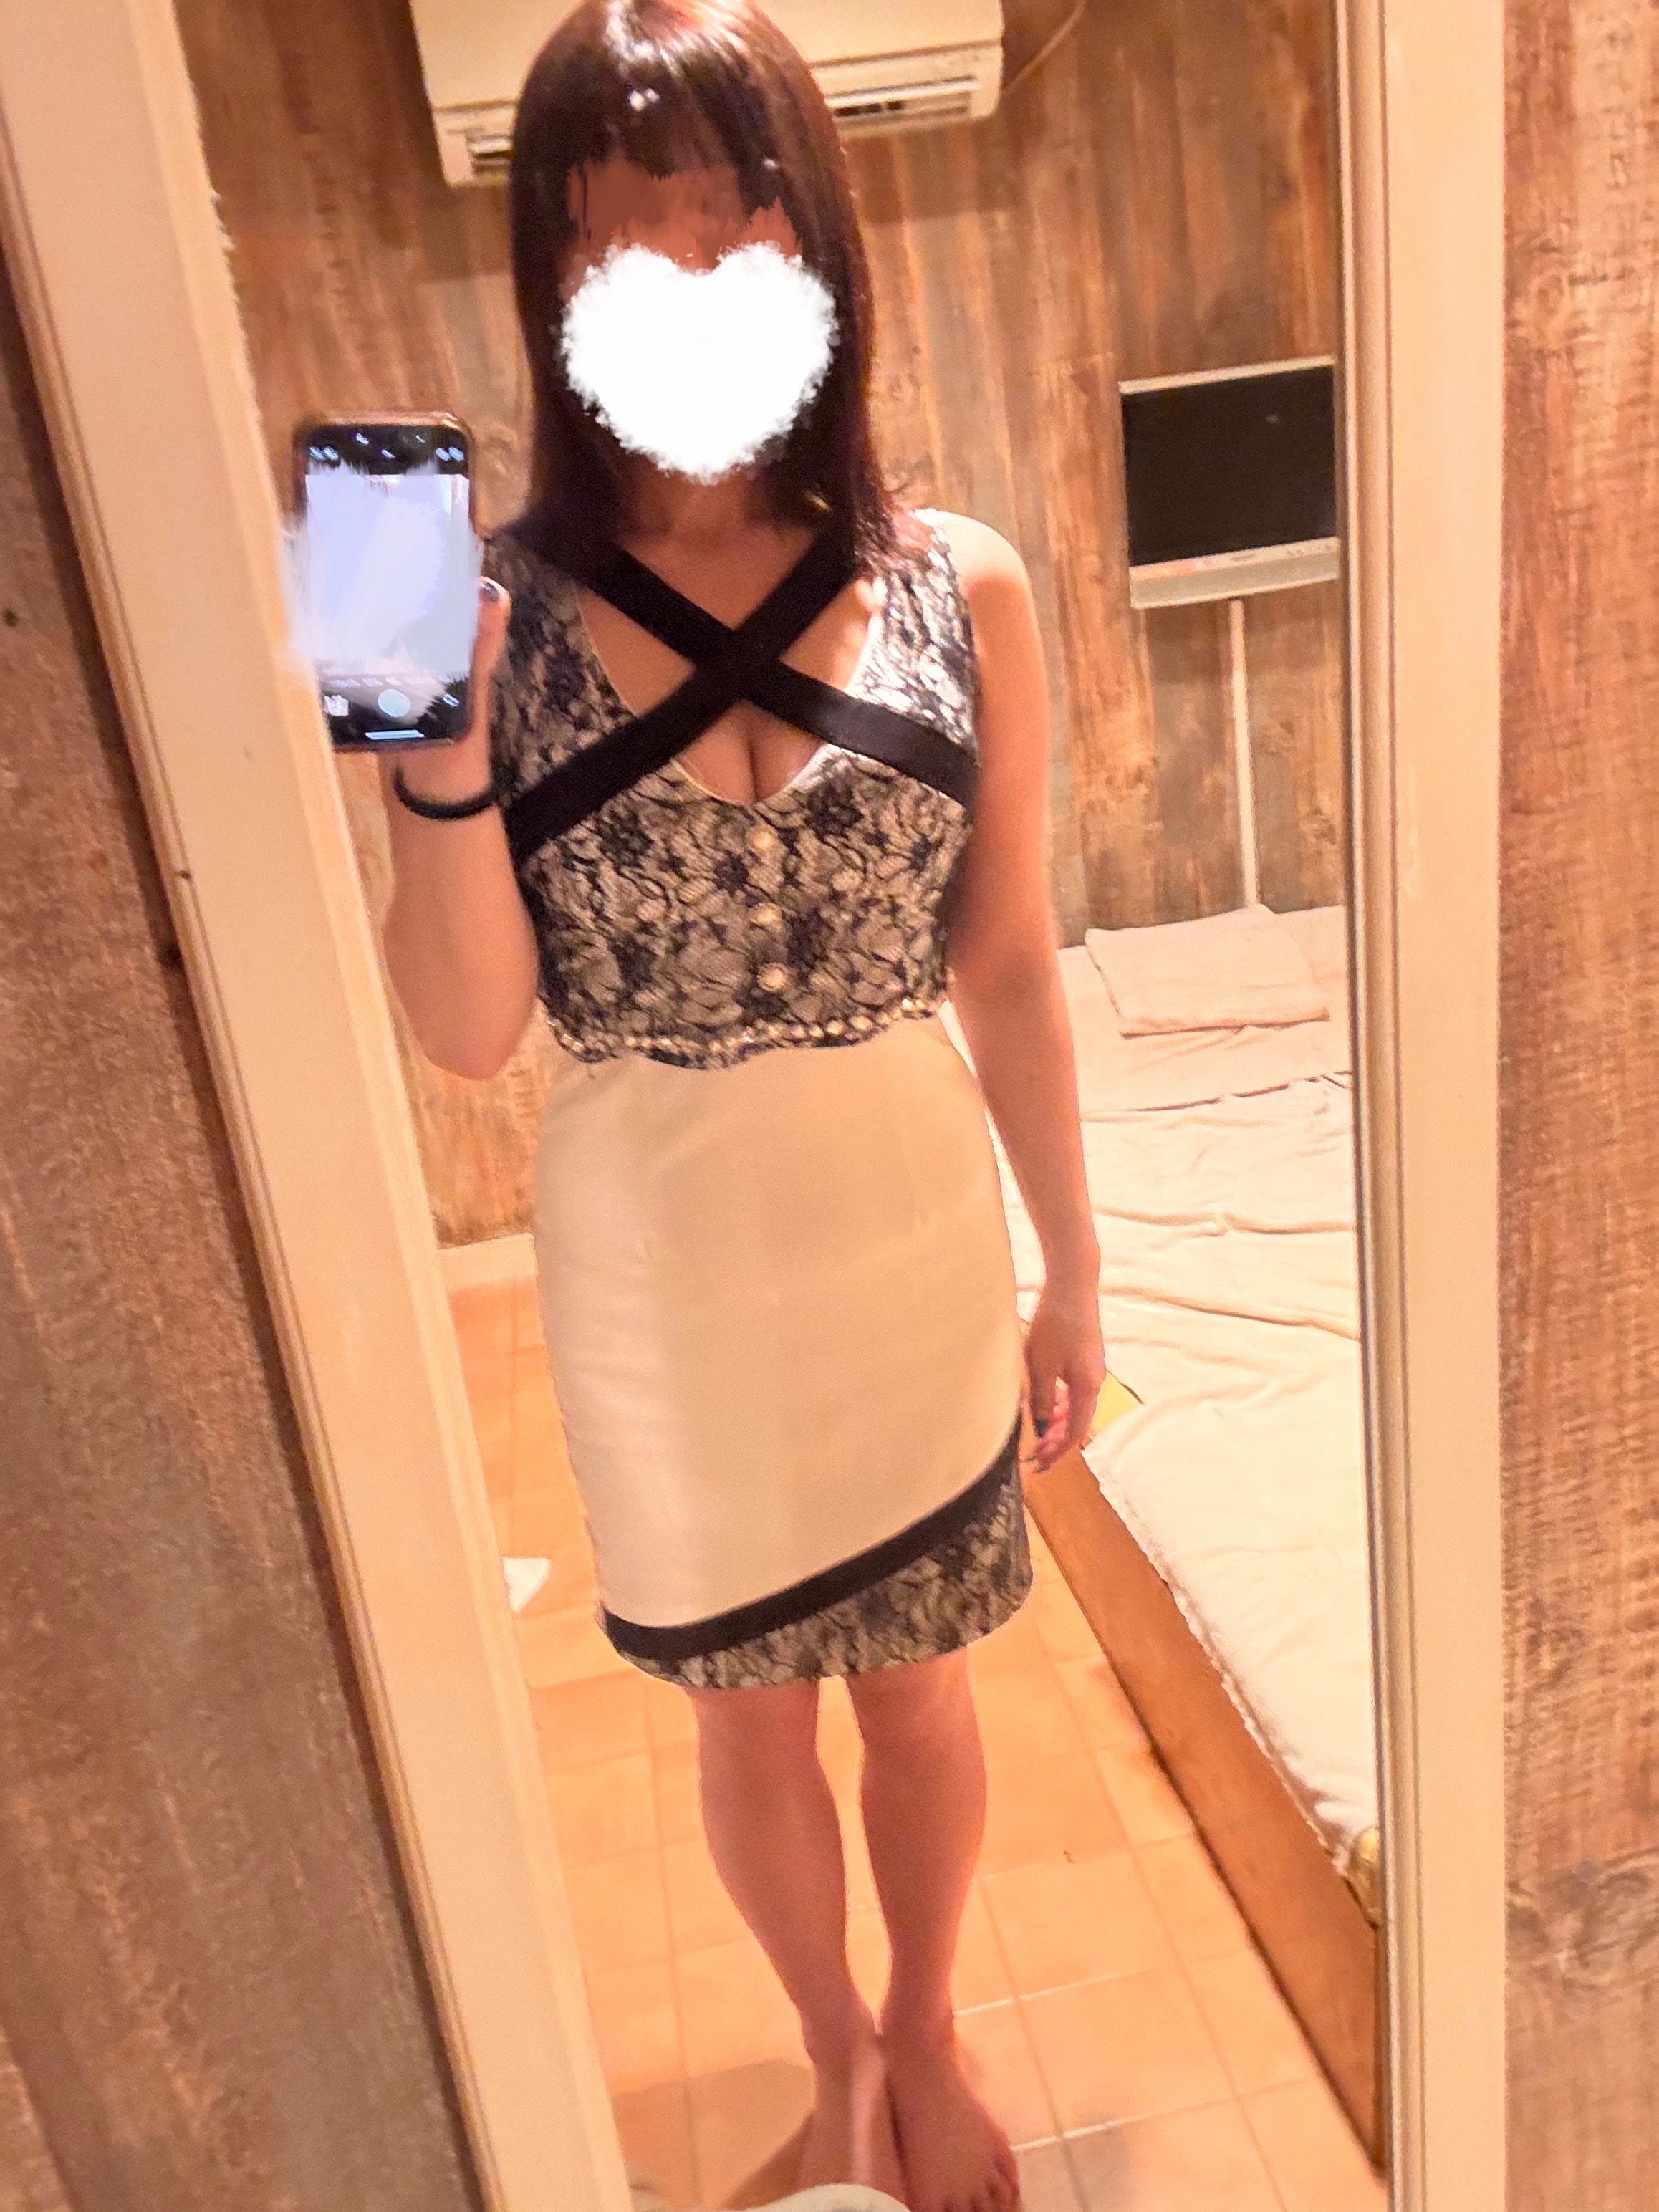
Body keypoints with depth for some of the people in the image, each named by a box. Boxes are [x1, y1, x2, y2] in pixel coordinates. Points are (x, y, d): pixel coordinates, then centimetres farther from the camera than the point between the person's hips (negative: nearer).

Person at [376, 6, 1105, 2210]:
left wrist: (1073, 1272, 4)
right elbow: (471, 1030, -10)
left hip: (915, 1233, 1)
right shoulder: (487, 613, -9)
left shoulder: (960, 590, -7)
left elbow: (1010, 967, -1)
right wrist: (435, 750, -25)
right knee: (752, 1713, 21)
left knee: (919, 1683, 21)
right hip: (659, 1259, 0)